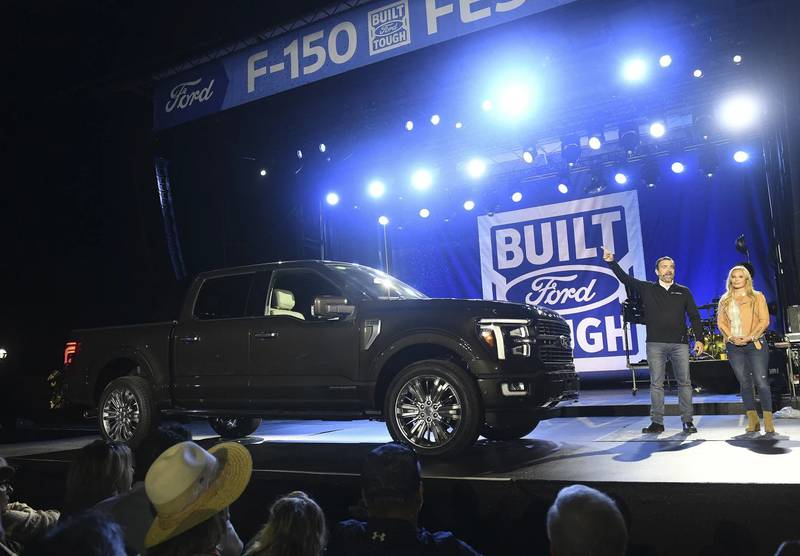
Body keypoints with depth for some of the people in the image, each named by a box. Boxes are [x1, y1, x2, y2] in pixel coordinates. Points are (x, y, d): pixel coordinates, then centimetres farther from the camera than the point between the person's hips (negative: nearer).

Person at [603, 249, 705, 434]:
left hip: (680, 344, 1)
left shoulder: (684, 292, 11)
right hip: (655, 344, 0)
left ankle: (687, 421, 8)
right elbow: (625, 278, 2)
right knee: (656, 383, 1)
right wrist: (611, 262, -9)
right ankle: (657, 422, 5)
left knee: (684, 382, 1)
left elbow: (694, 316, 11)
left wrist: (699, 339, 3)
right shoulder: (647, 289, 8)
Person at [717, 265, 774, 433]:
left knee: (761, 382, -8)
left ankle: (768, 422, -5)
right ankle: (753, 421, 9)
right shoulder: (725, 300, 14)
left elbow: (764, 321, -2)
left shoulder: (757, 297, 6)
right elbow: (720, 322, 8)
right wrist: (731, 337, -9)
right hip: (733, 346, 3)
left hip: (755, 344, -3)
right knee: (744, 384, 5)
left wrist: (750, 337, -14)